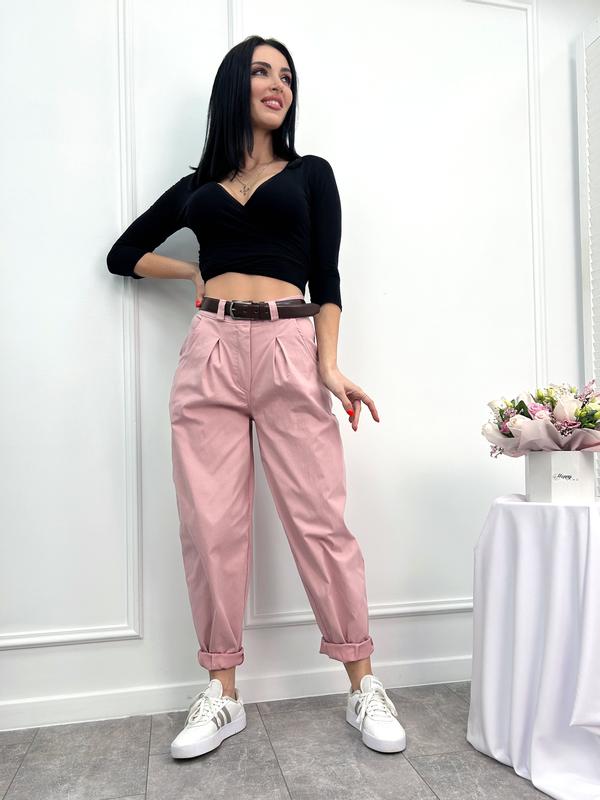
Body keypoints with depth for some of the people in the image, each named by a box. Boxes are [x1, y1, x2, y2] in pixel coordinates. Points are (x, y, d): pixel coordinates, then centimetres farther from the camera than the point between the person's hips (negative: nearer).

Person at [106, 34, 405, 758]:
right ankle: (222, 694, 15)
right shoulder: (196, 187, 21)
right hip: (209, 352, 2)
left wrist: (330, 366, -8)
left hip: (289, 350, -2)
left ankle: (363, 688, 11)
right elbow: (123, 254, 28)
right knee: (210, 527, 0)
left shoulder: (310, 174, 17)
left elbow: (325, 276, 6)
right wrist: (196, 271, 14)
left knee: (320, 520, -4)